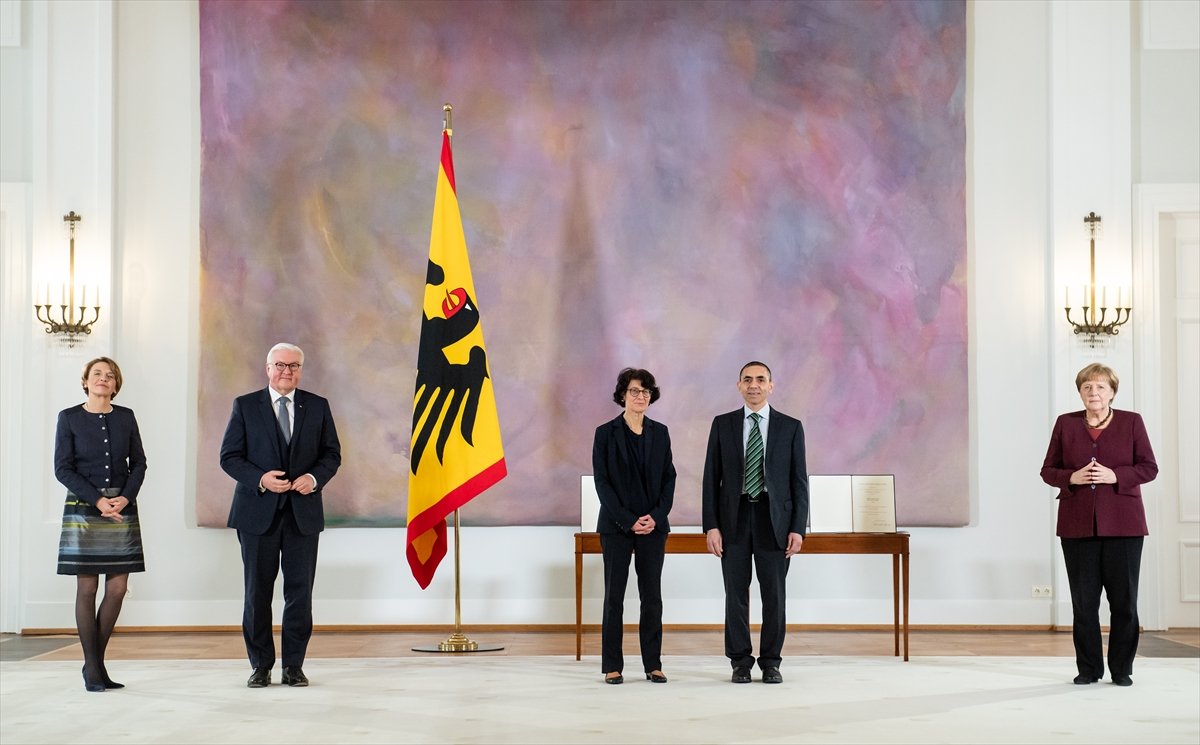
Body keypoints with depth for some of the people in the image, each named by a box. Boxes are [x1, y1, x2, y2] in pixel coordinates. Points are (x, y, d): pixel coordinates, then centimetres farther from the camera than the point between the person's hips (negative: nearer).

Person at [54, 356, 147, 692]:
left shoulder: (126, 417, 9)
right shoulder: (69, 418, 1)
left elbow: (139, 463, 10)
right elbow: (62, 468, -3)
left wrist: (126, 497, -8)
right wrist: (97, 500, -13)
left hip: (123, 510, 3)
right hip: (83, 510, -3)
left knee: (118, 588, 0)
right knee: (87, 588, -2)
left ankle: (97, 661, 13)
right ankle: (92, 669, 4)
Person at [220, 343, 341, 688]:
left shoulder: (317, 406, 7)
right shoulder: (245, 406, 3)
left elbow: (332, 453, 9)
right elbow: (229, 456, 1)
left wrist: (315, 478, -11)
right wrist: (260, 479, -15)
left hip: (304, 512, 1)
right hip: (258, 512, -1)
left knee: (300, 591, 2)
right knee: (257, 592, 4)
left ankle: (294, 665, 11)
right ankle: (261, 666, 13)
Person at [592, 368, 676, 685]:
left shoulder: (660, 433, 8)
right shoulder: (606, 433, -1)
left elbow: (669, 478, 7)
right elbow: (602, 481, -5)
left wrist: (656, 516, -8)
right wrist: (628, 520, -12)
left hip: (653, 525, 3)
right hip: (617, 525, -2)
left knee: (652, 596, 3)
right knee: (614, 596, 1)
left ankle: (653, 664, 8)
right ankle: (612, 665, 5)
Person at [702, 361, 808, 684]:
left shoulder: (790, 427, 4)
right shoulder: (723, 424, 5)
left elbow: (799, 481, 2)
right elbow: (711, 478, 3)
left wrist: (798, 529, -5)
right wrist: (711, 526, -4)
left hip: (774, 520, 0)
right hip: (734, 519, 0)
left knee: (774, 595, 2)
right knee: (736, 594, 3)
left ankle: (771, 663, 13)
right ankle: (740, 662, 12)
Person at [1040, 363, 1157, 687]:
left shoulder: (1131, 422, 5)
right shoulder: (1066, 424, 8)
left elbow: (1149, 467, 1)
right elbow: (1048, 470, 8)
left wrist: (1114, 475, -14)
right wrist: (1072, 477, -12)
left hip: (1122, 524, -1)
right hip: (1078, 524, 1)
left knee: (1124, 599, 1)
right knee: (1083, 600, 2)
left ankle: (1122, 669, 11)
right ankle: (1088, 669, 11)